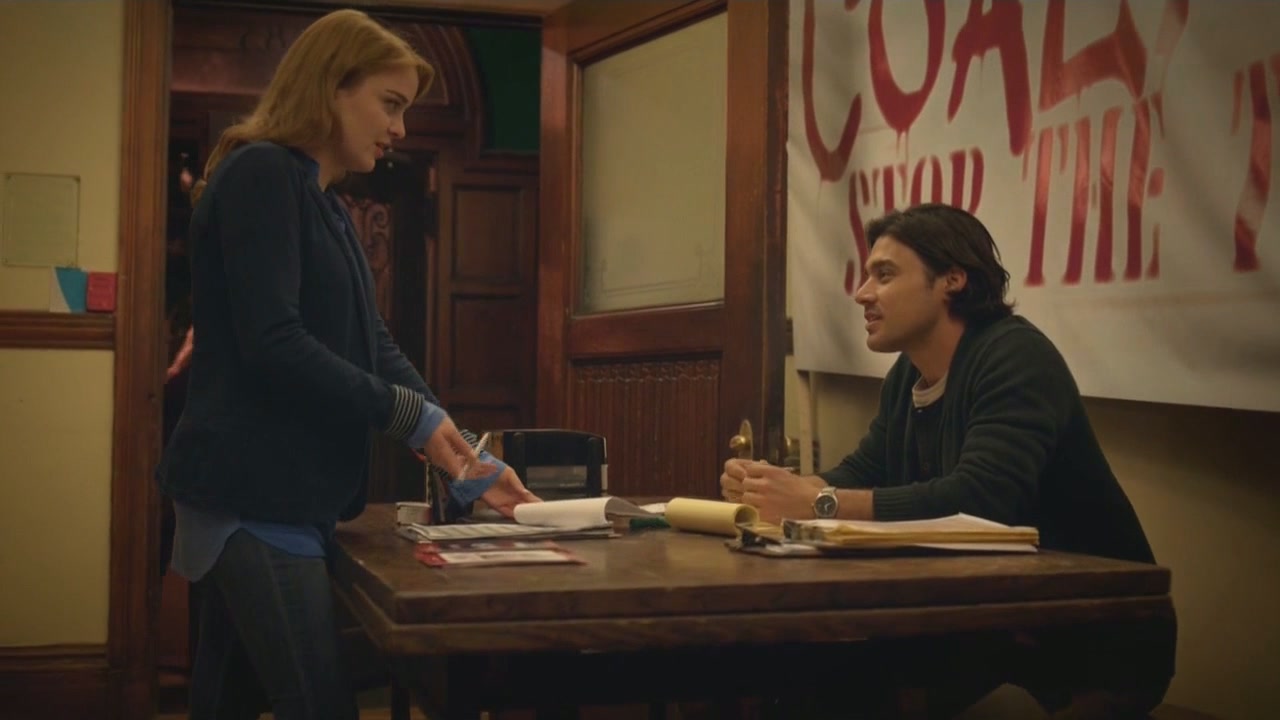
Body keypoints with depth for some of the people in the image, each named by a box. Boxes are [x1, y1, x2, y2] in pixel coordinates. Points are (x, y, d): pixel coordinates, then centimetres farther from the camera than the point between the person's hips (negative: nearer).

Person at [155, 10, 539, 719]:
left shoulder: (325, 205, 18)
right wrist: (406, 413, -13)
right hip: (254, 494, -9)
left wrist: (466, 461, 5)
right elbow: (272, 343, -21)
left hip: (280, 495, 9)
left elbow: (375, 347, 14)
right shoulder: (260, 173, -11)